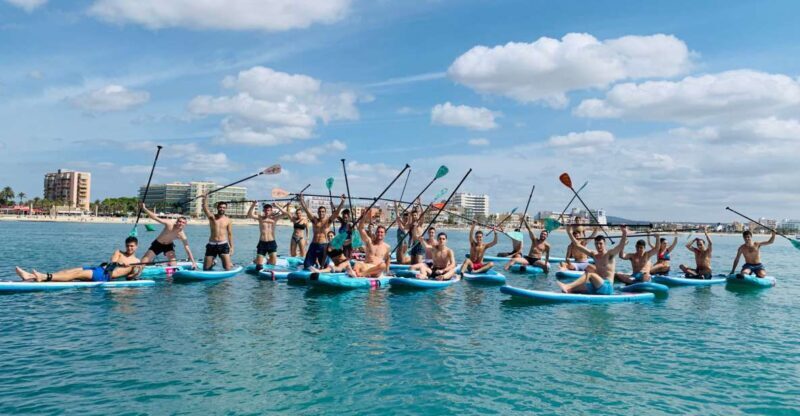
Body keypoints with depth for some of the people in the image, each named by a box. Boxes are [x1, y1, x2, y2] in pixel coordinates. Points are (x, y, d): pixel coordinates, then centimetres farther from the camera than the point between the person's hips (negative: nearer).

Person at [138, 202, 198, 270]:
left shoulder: (182, 236, -25)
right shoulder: (169, 224, -30)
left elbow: (188, 250, -21)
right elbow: (155, 218, -33)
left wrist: (193, 262, -28)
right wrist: (144, 208, -42)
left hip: (168, 246, 1)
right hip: (157, 244, -1)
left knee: (174, 264, -14)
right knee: (144, 261, -1)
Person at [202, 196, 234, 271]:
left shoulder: (228, 220, 3)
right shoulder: (212, 217, 2)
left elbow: (230, 234, 7)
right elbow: (205, 208, -17)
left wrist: (231, 247, 3)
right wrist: (205, 198, -34)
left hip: (223, 245, -1)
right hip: (212, 245, 1)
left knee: (228, 268, -11)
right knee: (206, 268, 5)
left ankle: (230, 264, 25)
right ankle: (212, 263, 39)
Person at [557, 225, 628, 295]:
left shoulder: (609, 255, -1)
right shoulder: (594, 255, 15)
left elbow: (621, 246, -18)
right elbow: (578, 245, 18)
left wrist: (624, 234, -35)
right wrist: (570, 234, 13)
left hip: (607, 287, -7)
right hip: (596, 287, 7)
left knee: (589, 274, -31)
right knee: (573, 288, -12)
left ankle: (568, 286, -44)